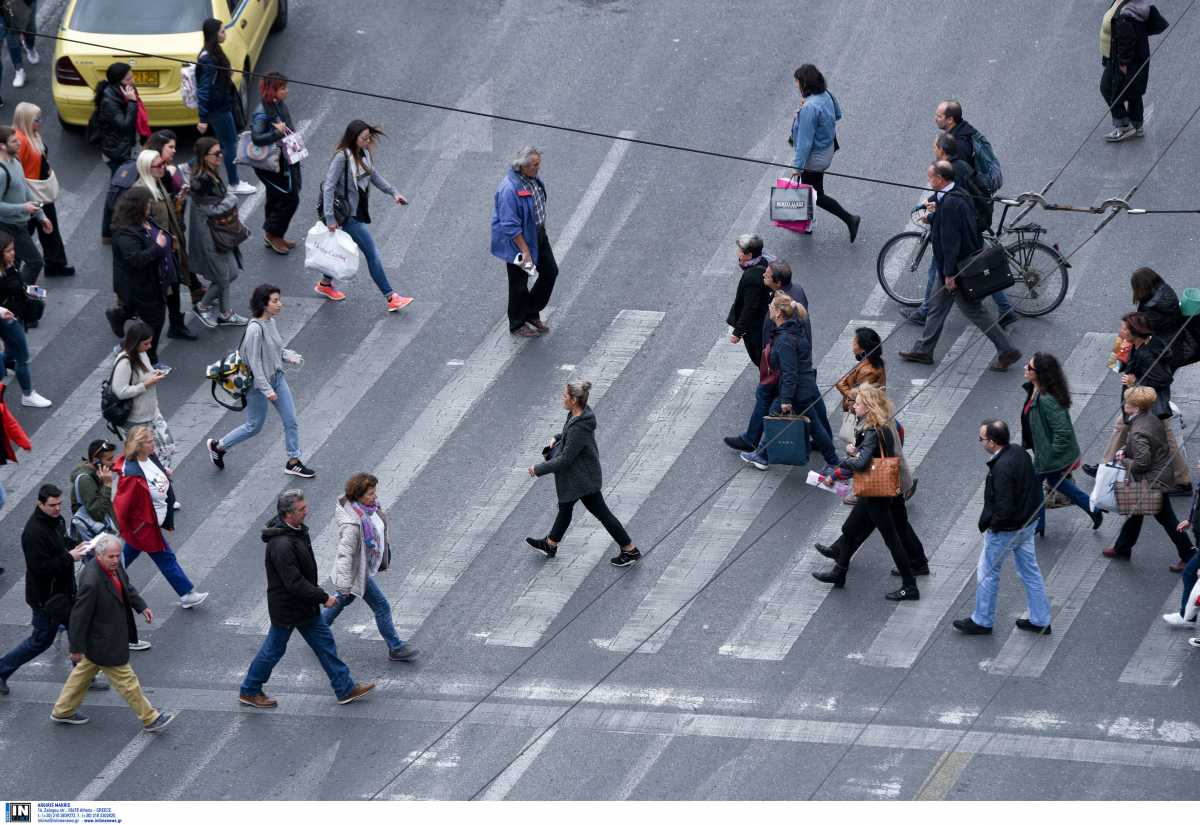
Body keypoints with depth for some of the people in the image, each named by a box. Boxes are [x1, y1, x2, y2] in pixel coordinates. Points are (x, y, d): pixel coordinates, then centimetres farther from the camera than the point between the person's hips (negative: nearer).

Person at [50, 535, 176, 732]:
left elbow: (127, 587, 15)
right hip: (104, 645, -10)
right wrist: (76, 648, -20)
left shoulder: (115, 567, -7)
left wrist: (142, 606, 3)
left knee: (83, 671, 25)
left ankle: (63, 711, 42)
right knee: (126, 680, 5)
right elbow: (79, 616, -27)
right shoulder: (91, 582, -35)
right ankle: (150, 719, 19)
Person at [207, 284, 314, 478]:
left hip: (277, 377, 8)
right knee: (254, 426, 9)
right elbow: (254, 362, -24)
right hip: (259, 384, -8)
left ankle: (293, 462, 24)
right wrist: (267, 390, -23)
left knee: (291, 421, 9)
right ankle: (217, 446, 29)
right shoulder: (255, 329, -27)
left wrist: (288, 355, -4)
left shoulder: (271, 322, -1)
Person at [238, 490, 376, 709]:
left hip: (305, 604, 9)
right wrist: (323, 598, -23)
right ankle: (249, 692, 29)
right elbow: (294, 583, -32)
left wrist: (318, 596, 21)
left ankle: (345, 688, 24)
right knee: (274, 650, 9)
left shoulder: (297, 530, -1)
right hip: (286, 607, -9)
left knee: (324, 642, 14)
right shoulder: (282, 545, -34)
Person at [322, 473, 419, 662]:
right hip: (358, 572, -9)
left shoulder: (370, 508, -6)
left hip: (368, 566, 9)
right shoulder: (353, 524, -34)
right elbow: (345, 553, -30)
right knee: (382, 607, 2)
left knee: (343, 600, 26)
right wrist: (344, 584, -27)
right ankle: (396, 648, 16)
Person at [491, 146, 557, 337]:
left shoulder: (532, 179, -2)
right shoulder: (510, 188, -30)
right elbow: (510, 226, -27)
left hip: (538, 235, 9)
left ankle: (532, 313, 31)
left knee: (550, 271, 15)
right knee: (519, 284, 7)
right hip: (518, 241, -9)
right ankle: (517, 324, 26)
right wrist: (525, 250, -24)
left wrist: (542, 231, 21)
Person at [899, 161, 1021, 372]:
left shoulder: (950, 204, -26)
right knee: (937, 304, 18)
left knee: (974, 311, 0)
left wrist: (949, 274, -22)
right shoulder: (957, 196, 4)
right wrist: (934, 216, 14)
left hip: (959, 266, -10)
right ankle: (923, 350, 28)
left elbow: (951, 240, -25)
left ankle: (1007, 351, 6)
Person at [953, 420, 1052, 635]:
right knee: (1030, 571, 19)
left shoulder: (1001, 468, -31)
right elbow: (1034, 486, 8)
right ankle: (1040, 621, 29)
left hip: (1005, 529, -9)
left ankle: (982, 621, 27)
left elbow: (1004, 510, -29)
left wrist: (987, 524, -13)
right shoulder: (1019, 452, -5)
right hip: (1027, 523, 9)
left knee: (987, 573, 12)